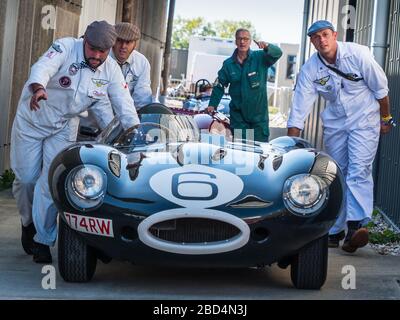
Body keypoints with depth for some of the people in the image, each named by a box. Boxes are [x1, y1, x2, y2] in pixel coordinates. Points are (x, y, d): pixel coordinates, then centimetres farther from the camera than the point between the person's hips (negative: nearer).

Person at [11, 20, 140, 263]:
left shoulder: (112, 71, -9)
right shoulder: (65, 48, -21)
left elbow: (124, 105, -8)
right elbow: (42, 68, -39)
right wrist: (38, 89, -60)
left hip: (64, 127, 2)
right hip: (32, 120, -2)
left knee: (52, 181, -8)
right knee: (26, 178, 2)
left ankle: (43, 239, 3)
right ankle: (29, 222, 30)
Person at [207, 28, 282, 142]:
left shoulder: (260, 58, -2)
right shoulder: (228, 64, 4)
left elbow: (278, 53, -18)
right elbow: (219, 86, 10)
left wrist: (267, 47, -40)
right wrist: (212, 105, 0)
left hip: (259, 114, -1)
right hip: (238, 115, 1)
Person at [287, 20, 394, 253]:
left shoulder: (358, 54, -16)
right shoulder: (310, 69, -8)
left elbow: (380, 88, -4)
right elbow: (299, 109, -8)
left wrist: (386, 119, 3)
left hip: (364, 120, -4)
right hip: (335, 124, 4)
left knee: (359, 170, -19)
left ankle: (356, 225, -30)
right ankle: (335, 231, 15)